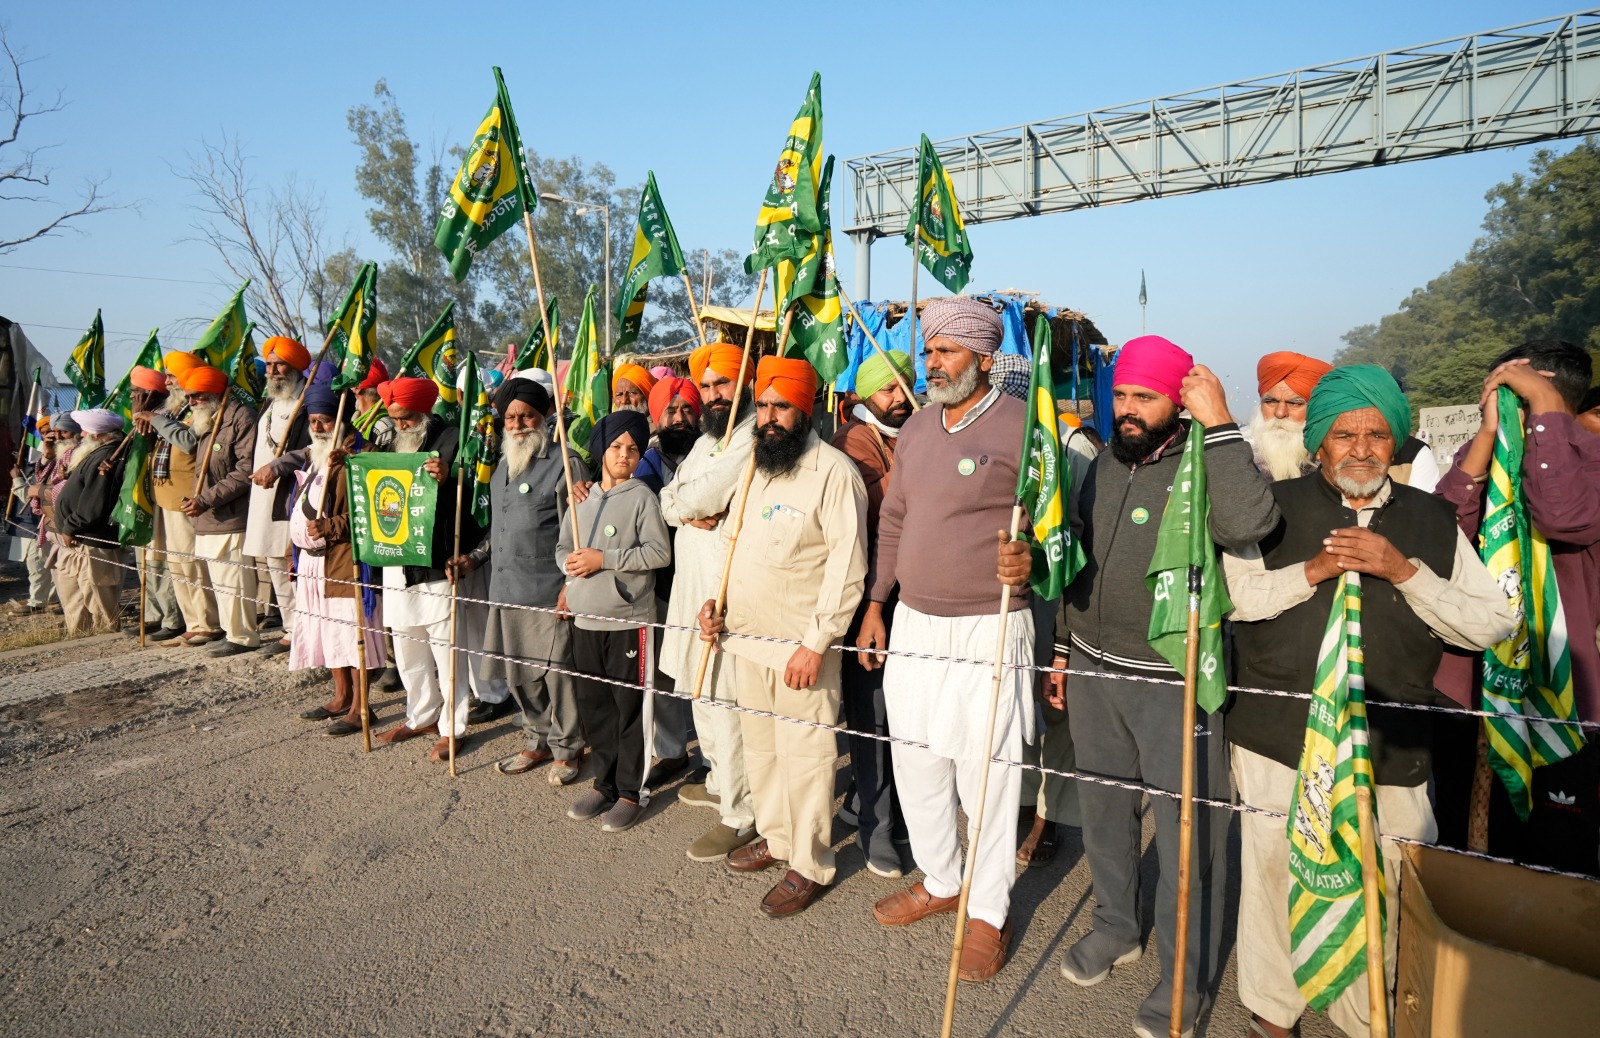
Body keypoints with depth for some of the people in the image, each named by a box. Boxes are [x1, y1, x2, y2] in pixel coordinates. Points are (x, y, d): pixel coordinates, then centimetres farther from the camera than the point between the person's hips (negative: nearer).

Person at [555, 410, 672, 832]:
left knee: (630, 707, 3)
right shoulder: (583, 499, 13)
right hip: (586, 620, 6)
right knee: (593, 704, 14)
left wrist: (603, 559, -17)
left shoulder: (642, 497, -5)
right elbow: (562, 547, 18)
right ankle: (605, 784, 29)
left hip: (629, 621, -6)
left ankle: (631, 792, 16)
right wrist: (570, 562, -5)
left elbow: (659, 552, -15)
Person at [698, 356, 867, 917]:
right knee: (759, 745, 19)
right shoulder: (754, 467, 12)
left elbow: (847, 566, -18)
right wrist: (716, 602, 7)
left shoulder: (833, 472, -14)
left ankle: (810, 865, 18)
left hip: (800, 645, -8)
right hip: (746, 639, 8)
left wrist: (816, 643, -20)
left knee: (805, 755, 2)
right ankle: (776, 836, 37)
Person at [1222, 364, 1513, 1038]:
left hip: (1391, 749, 2)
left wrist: (1405, 571, -12)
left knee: (1387, 892, 7)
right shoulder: (1275, 508, 2)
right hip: (1279, 738, -2)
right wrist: (1314, 569, -16)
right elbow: (1229, 594, -6)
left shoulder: (1432, 520, 8)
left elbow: (1491, 625, 2)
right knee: (1275, 876, 7)